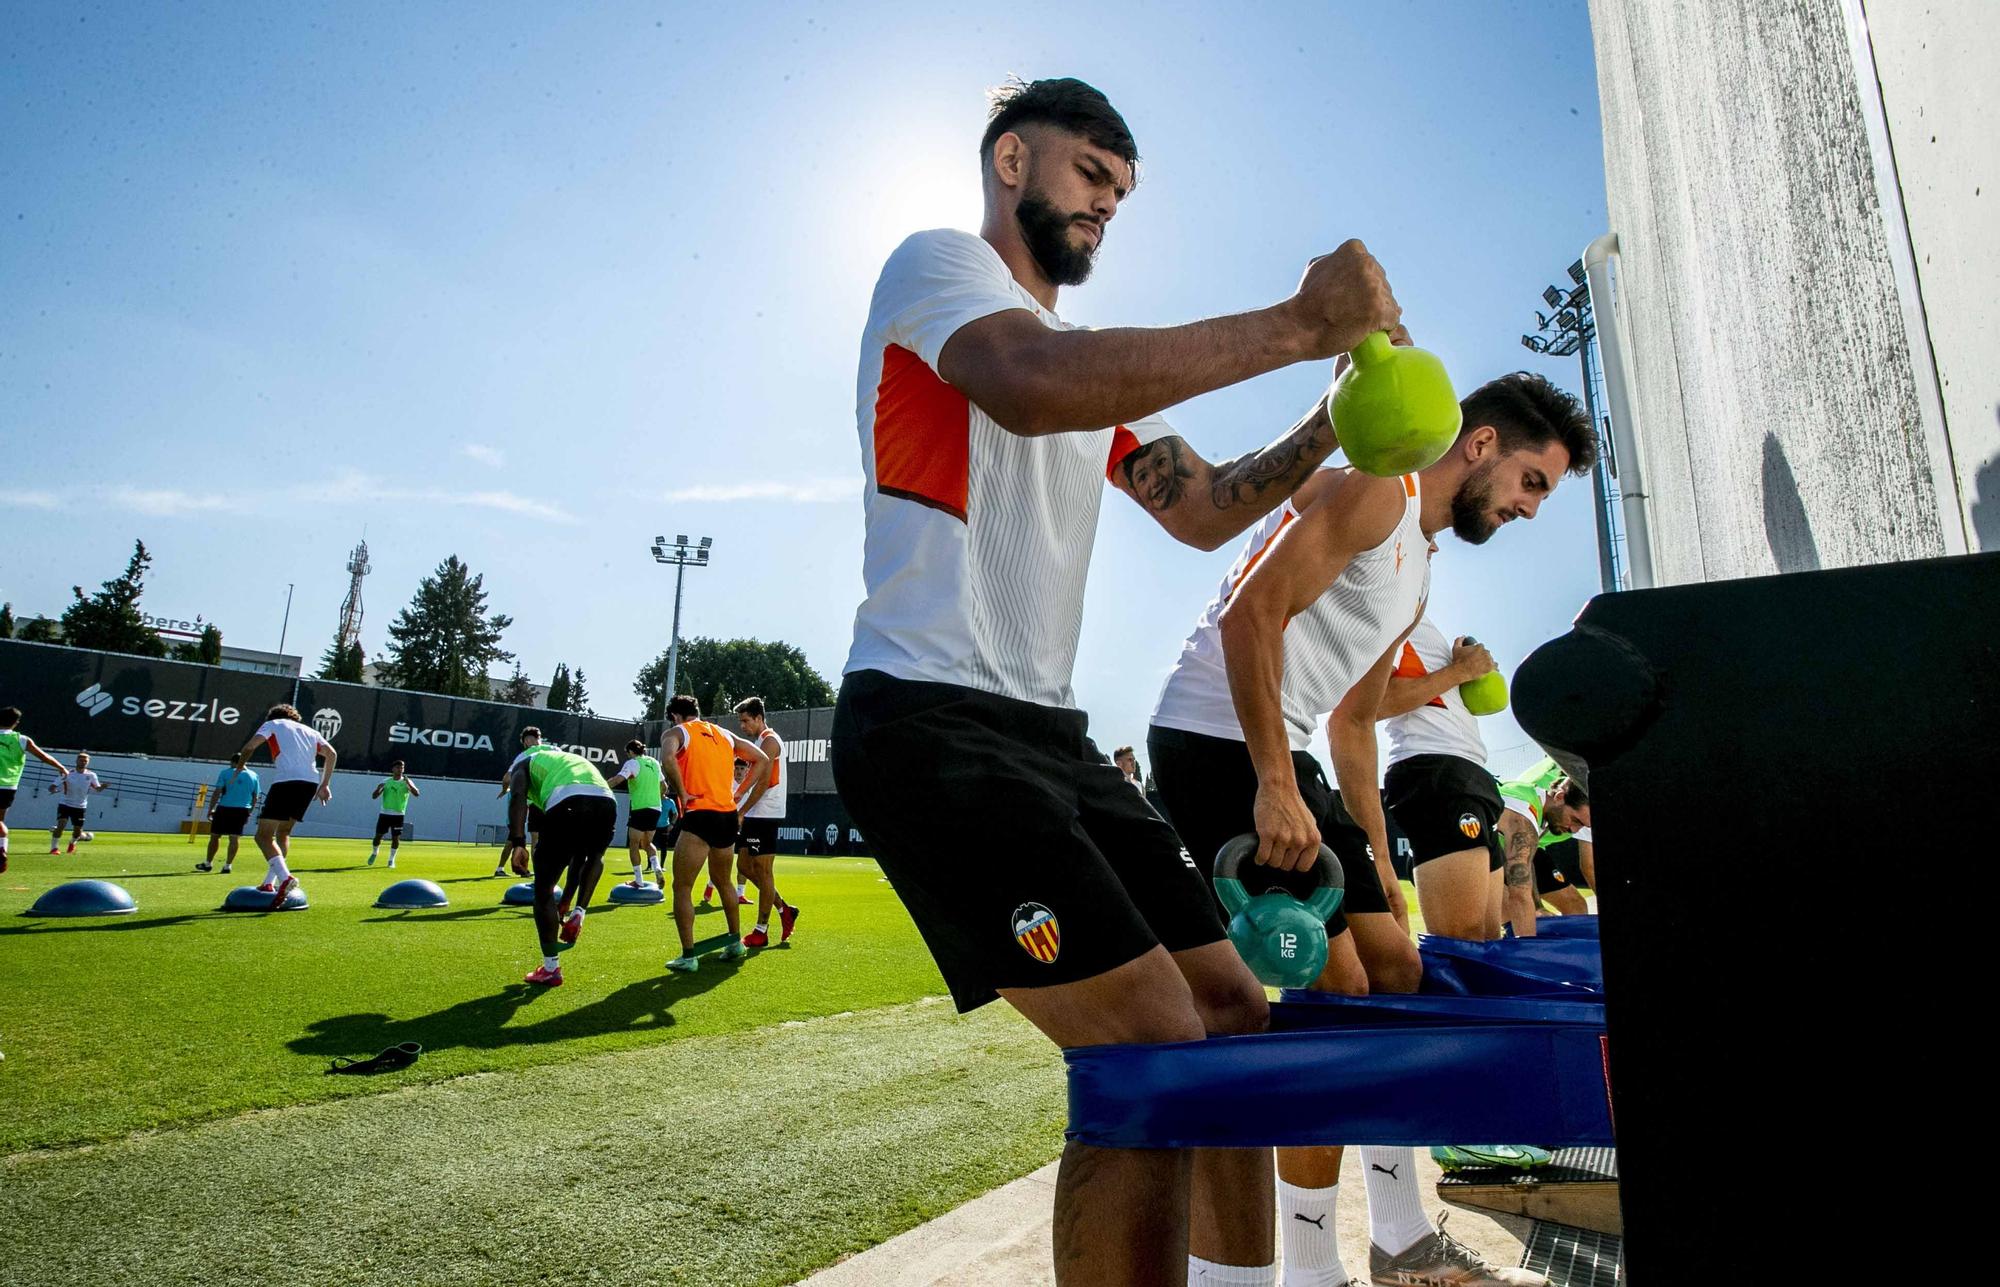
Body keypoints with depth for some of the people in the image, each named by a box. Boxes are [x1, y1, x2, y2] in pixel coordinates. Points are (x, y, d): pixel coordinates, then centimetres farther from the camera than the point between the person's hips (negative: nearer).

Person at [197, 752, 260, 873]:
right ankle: (228, 865, 3)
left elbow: (217, 793, -5)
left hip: (224, 808, -2)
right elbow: (255, 797, 11)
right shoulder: (253, 775, 9)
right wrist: (249, 812, 20)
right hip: (243, 810, 2)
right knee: (235, 838, 4)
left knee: (215, 836, 11)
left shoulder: (225, 773, 0)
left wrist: (210, 809, 0)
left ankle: (208, 863, 22)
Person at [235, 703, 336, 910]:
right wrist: (325, 785, 21)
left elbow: (249, 747, 0)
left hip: (285, 781, -6)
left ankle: (285, 877, -26)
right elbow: (332, 754, 18)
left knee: (264, 835, -4)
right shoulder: (309, 730, 28)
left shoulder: (272, 724, 17)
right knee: (283, 833, 21)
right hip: (311, 783, 6)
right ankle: (270, 883, 16)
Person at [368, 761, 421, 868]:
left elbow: (417, 793, -14)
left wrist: (408, 784, -28)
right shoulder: (385, 782, 4)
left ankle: (391, 860, 9)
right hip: (384, 813, 1)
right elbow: (374, 796, 3)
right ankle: (374, 853, 33)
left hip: (398, 815, -1)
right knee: (378, 835, 6)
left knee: (396, 838, -5)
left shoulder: (406, 782, 0)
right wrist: (379, 789, -18)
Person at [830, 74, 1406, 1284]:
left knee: (1233, 1018, 10)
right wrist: (1294, 325, -19)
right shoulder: (936, 261, 0)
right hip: (932, 719, -9)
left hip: (1050, 730, 9)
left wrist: (1336, 420, 5)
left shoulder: (1102, 365, 25)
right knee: (1157, 1055, -17)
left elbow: (1202, 508, 20)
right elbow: (1036, 388, -23)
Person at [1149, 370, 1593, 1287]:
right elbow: (1251, 611, -22)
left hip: (1279, 755, 10)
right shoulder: (1374, 488, -8)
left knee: (1394, 966, 12)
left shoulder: (1417, 579, 22)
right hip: (1215, 741, -10)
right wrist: (1276, 790, -26)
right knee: (1336, 985, -9)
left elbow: (1353, 724, 26)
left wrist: (1378, 862, 23)